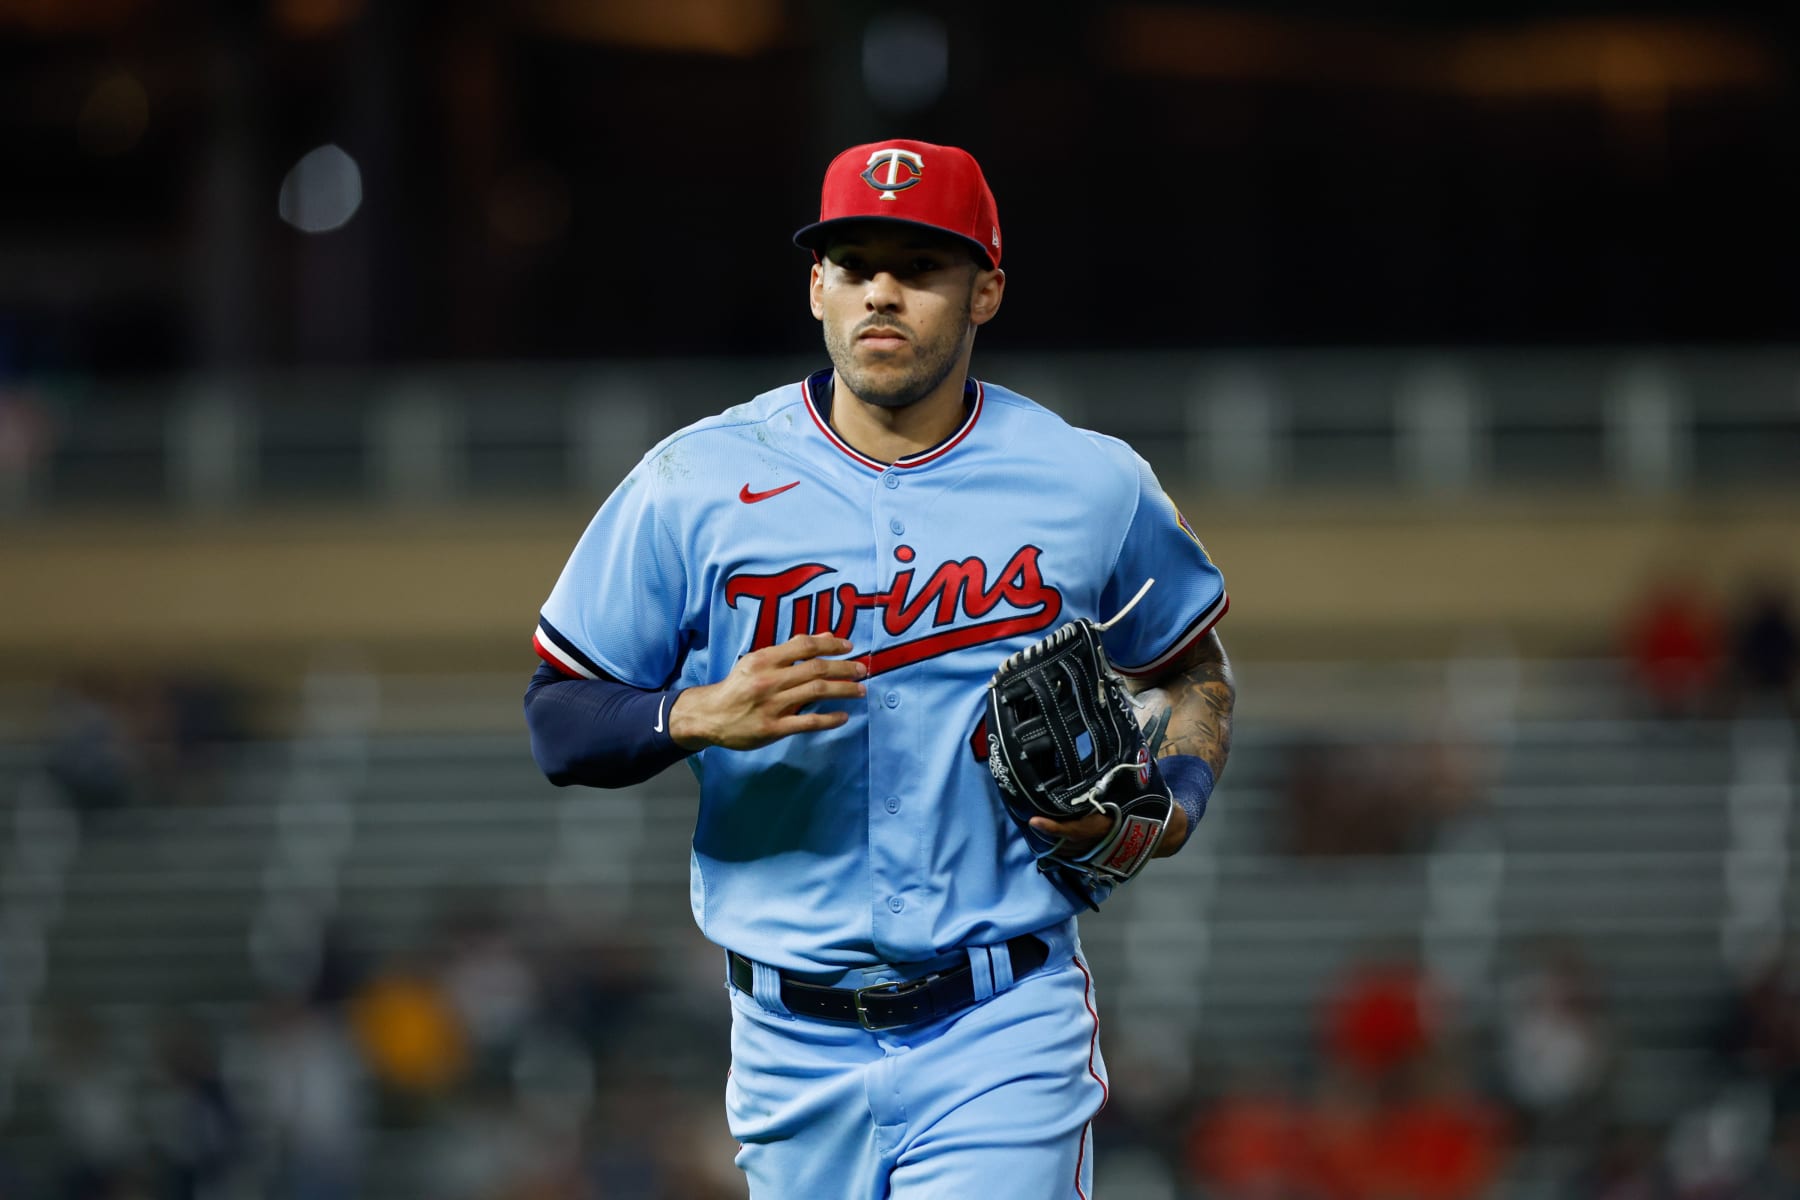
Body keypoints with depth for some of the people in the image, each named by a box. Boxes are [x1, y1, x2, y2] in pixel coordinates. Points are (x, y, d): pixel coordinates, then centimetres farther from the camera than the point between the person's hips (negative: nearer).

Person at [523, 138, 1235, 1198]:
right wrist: (701, 715, -20)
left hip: (1006, 1033, -1)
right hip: (798, 1050, 2)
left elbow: (1192, 670, 18)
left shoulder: (1092, 487, 2)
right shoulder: (696, 483, -1)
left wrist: (1170, 808, -3)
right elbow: (557, 719, 1)